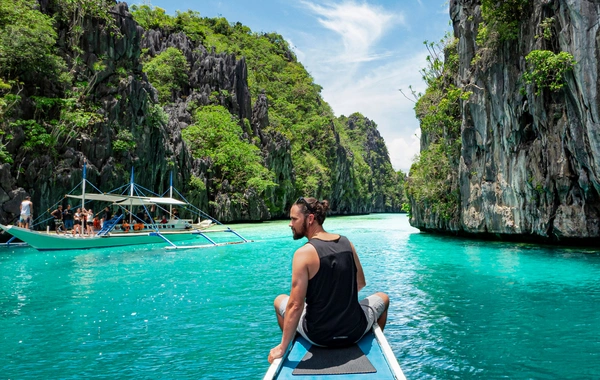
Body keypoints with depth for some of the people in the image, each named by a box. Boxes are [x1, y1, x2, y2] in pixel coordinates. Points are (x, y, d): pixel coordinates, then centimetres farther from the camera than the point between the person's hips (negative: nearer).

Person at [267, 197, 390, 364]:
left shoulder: (304, 253, -18)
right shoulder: (347, 243, -4)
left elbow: (295, 306, -20)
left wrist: (282, 347, -12)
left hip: (318, 336, -3)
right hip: (355, 331, 3)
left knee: (279, 301, 25)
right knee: (383, 298, 34)